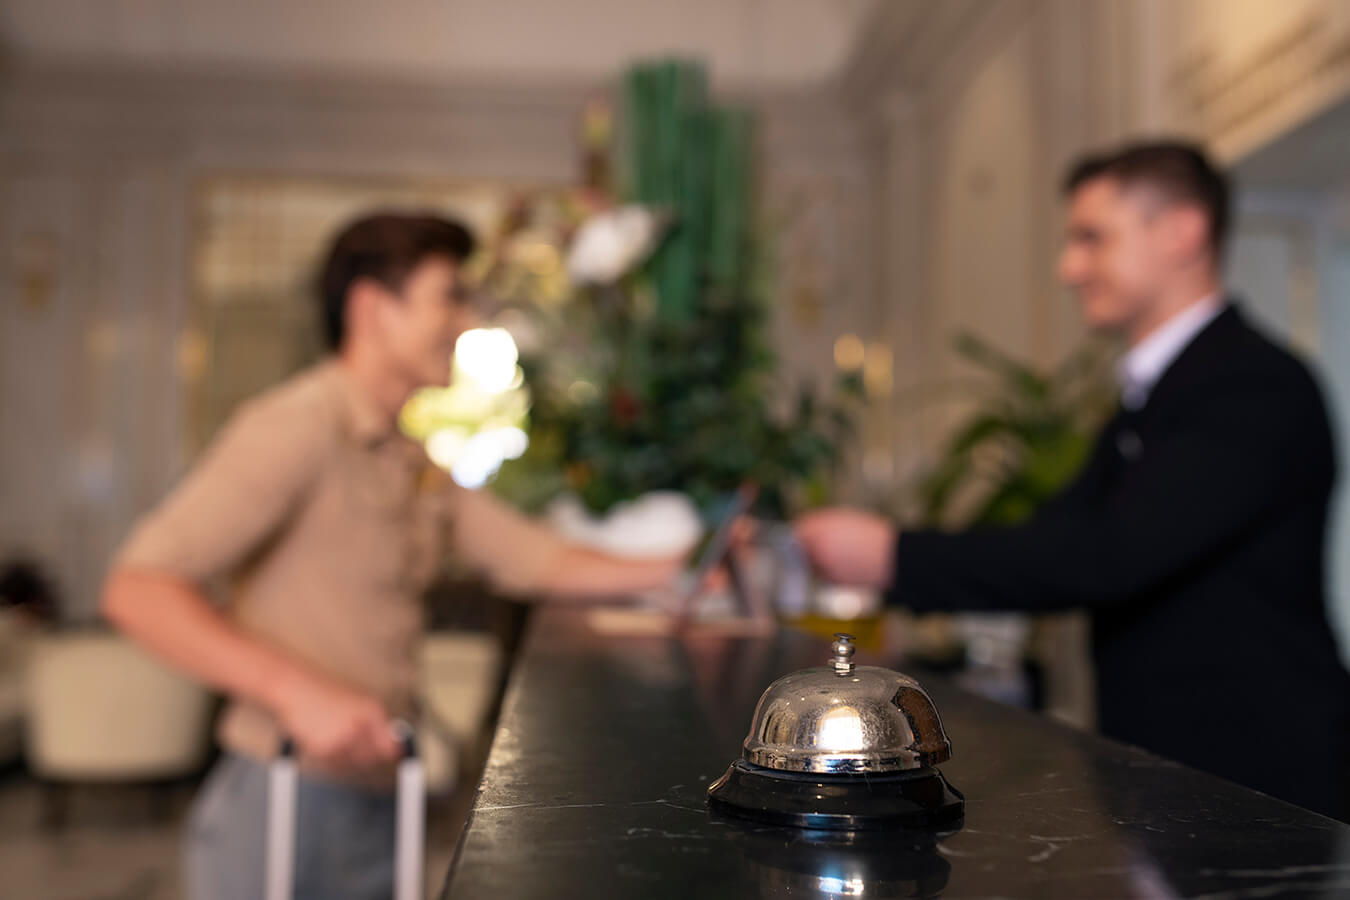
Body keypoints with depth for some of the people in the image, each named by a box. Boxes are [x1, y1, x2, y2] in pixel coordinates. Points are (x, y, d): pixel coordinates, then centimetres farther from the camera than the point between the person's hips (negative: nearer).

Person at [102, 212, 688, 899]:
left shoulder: (412, 463, 13)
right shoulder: (295, 430, -15)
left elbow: (536, 560, 14)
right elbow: (136, 591, -22)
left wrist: (678, 571, 6)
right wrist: (297, 690, -32)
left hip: (380, 809, 8)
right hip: (286, 813, -8)